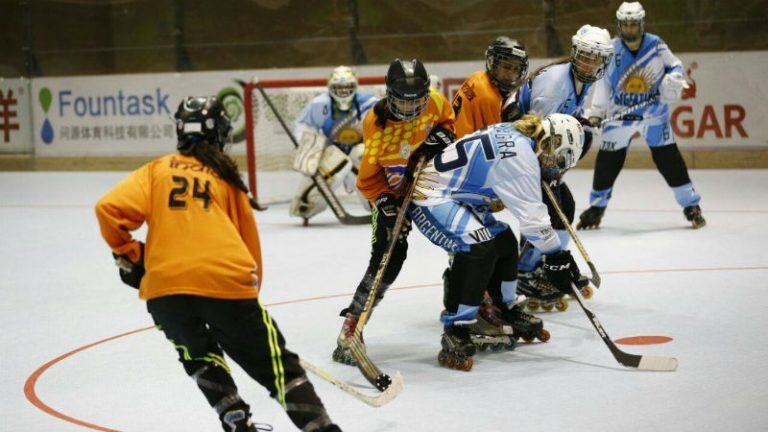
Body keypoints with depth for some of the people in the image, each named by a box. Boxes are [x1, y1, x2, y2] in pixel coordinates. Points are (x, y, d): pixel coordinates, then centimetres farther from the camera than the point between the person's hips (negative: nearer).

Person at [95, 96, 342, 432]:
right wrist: (250, 290, 35)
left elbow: (109, 209, 3)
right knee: (274, 364, 8)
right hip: (227, 281, -1)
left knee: (199, 355, 27)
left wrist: (129, 257, 16)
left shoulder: (156, 171, 18)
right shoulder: (227, 176, 19)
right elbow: (249, 241, 23)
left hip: (164, 284, 1)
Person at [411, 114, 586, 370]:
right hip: (430, 198, -11)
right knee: (479, 247, -28)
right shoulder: (519, 155, -23)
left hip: (457, 194, 11)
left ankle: (508, 314, 35)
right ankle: (455, 334, -24)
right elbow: (531, 215, -24)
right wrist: (556, 256, -17)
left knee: (504, 242, 17)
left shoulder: (513, 135, 6)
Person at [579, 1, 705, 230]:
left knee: (668, 157, -3)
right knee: (608, 160, 2)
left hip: (654, 111, -1)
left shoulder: (655, 44, -8)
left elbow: (675, 65, 5)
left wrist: (673, 81, -16)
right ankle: (597, 207, 20)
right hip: (619, 114, 1)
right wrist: (596, 113, -5)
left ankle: (691, 206, 7)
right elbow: (603, 83, 0)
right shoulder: (611, 50, -7)